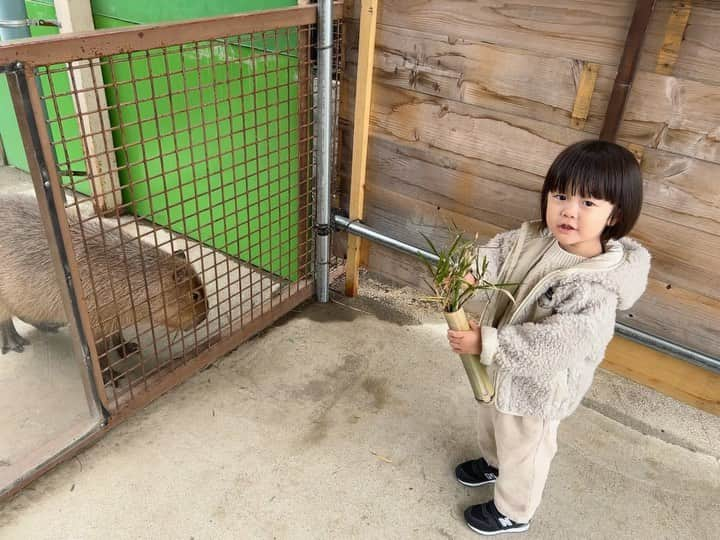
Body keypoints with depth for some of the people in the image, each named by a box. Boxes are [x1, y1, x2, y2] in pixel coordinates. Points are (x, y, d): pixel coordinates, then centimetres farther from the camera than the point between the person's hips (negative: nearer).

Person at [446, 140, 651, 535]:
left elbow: (554, 347, -38)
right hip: (500, 367, 7)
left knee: (523, 450, 20)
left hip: (536, 387, -7)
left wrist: (486, 343, -38)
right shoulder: (533, 238, -14)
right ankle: (493, 462, 66)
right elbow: (498, 251, -5)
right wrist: (470, 272, -28)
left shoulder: (595, 289, -35)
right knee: (491, 421, 34)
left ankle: (513, 512, 48)